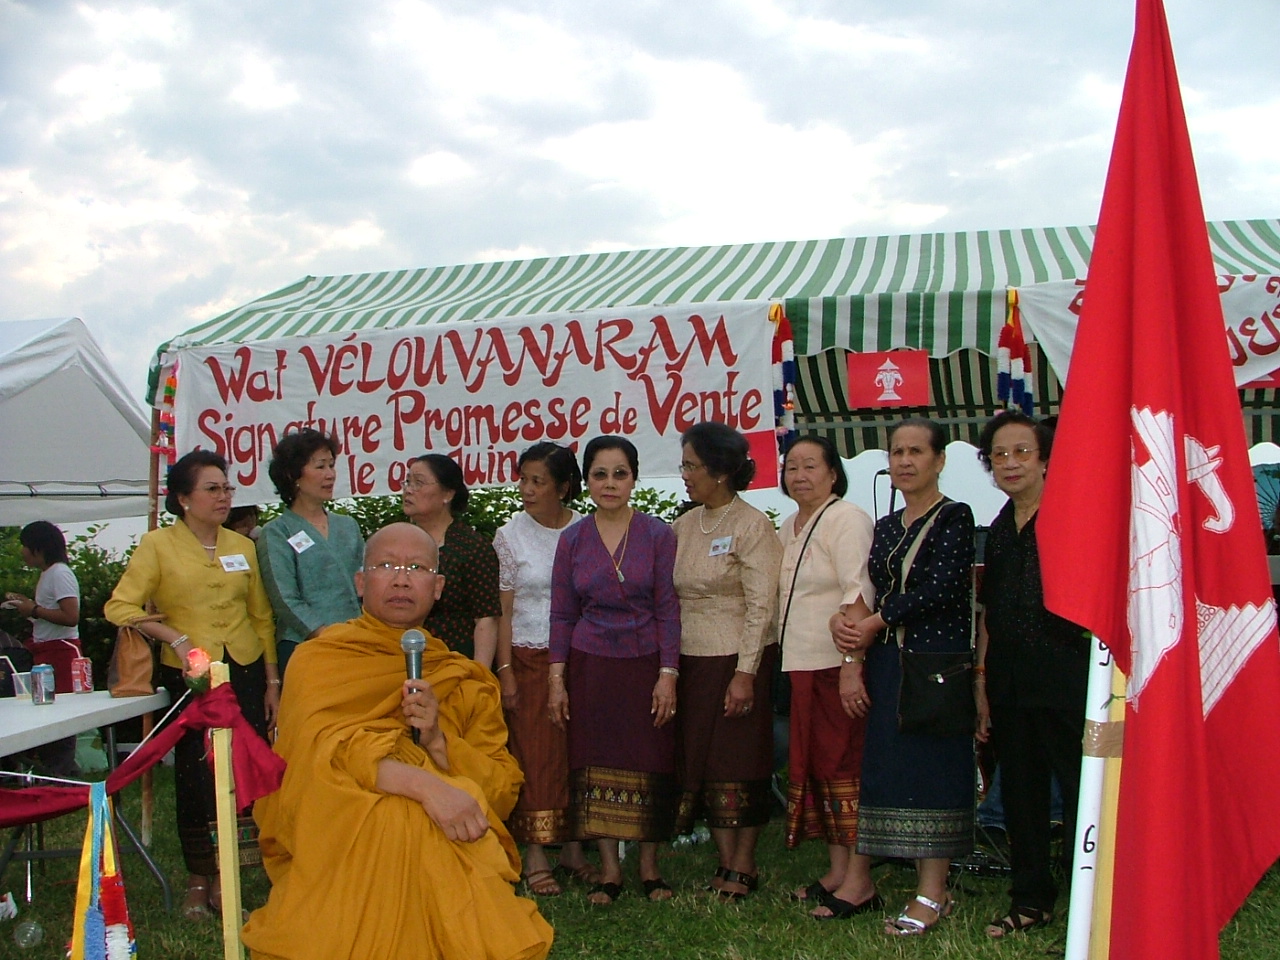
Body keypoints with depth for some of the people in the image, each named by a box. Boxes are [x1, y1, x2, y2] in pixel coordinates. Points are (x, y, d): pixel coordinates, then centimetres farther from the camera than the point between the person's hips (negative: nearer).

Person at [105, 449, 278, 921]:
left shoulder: (243, 547, 11)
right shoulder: (157, 545, -1)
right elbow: (119, 607, -8)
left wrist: (272, 681, 10)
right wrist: (175, 638, -16)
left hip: (244, 672, 3)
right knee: (195, 776, 2)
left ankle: (222, 877, 16)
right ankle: (198, 879, 18)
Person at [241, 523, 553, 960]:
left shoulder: (468, 683, 16)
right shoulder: (320, 659, 6)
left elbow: (504, 789, 8)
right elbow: (321, 748, -14)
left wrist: (437, 741, -10)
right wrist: (425, 785, -27)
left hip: (451, 854, 1)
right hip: (341, 848, -1)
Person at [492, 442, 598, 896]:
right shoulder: (510, 536, 0)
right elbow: (503, 609, 0)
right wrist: (505, 670, -6)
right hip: (530, 659, -1)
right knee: (534, 754, -1)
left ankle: (573, 850, 14)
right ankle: (535, 857, 5)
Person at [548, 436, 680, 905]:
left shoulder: (658, 535, -1)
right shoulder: (572, 540, 4)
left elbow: (668, 609, -2)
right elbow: (562, 614, 6)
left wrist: (668, 674, -8)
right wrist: (556, 678, 1)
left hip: (645, 664, -1)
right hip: (590, 667, 2)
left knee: (649, 766, 2)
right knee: (596, 766, 2)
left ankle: (649, 868, 16)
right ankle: (609, 870, 14)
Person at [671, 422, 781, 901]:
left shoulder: (751, 525, -8)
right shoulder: (683, 527, 11)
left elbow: (762, 607, -13)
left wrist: (745, 673, -18)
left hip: (738, 662, -6)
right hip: (692, 662, 6)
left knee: (740, 766, -1)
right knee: (701, 763, 7)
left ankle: (743, 868, 10)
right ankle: (725, 864, 17)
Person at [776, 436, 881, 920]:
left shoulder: (847, 519, -9)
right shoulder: (787, 527, 17)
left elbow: (858, 597, -18)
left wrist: (852, 666, -25)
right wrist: (786, 663, 14)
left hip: (839, 666, -8)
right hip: (800, 665, 8)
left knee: (845, 765, -5)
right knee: (814, 765, 10)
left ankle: (859, 881, 1)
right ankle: (837, 871, 20)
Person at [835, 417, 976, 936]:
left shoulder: (955, 517, -4)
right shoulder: (885, 527, 16)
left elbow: (940, 587, -14)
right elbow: (876, 593, 13)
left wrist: (877, 621, -9)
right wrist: (846, 621, -7)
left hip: (937, 657, -7)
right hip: (888, 661, 7)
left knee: (933, 763, -5)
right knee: (894, 764, 5)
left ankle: (933, 891, -1)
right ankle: (922, 879, 13)